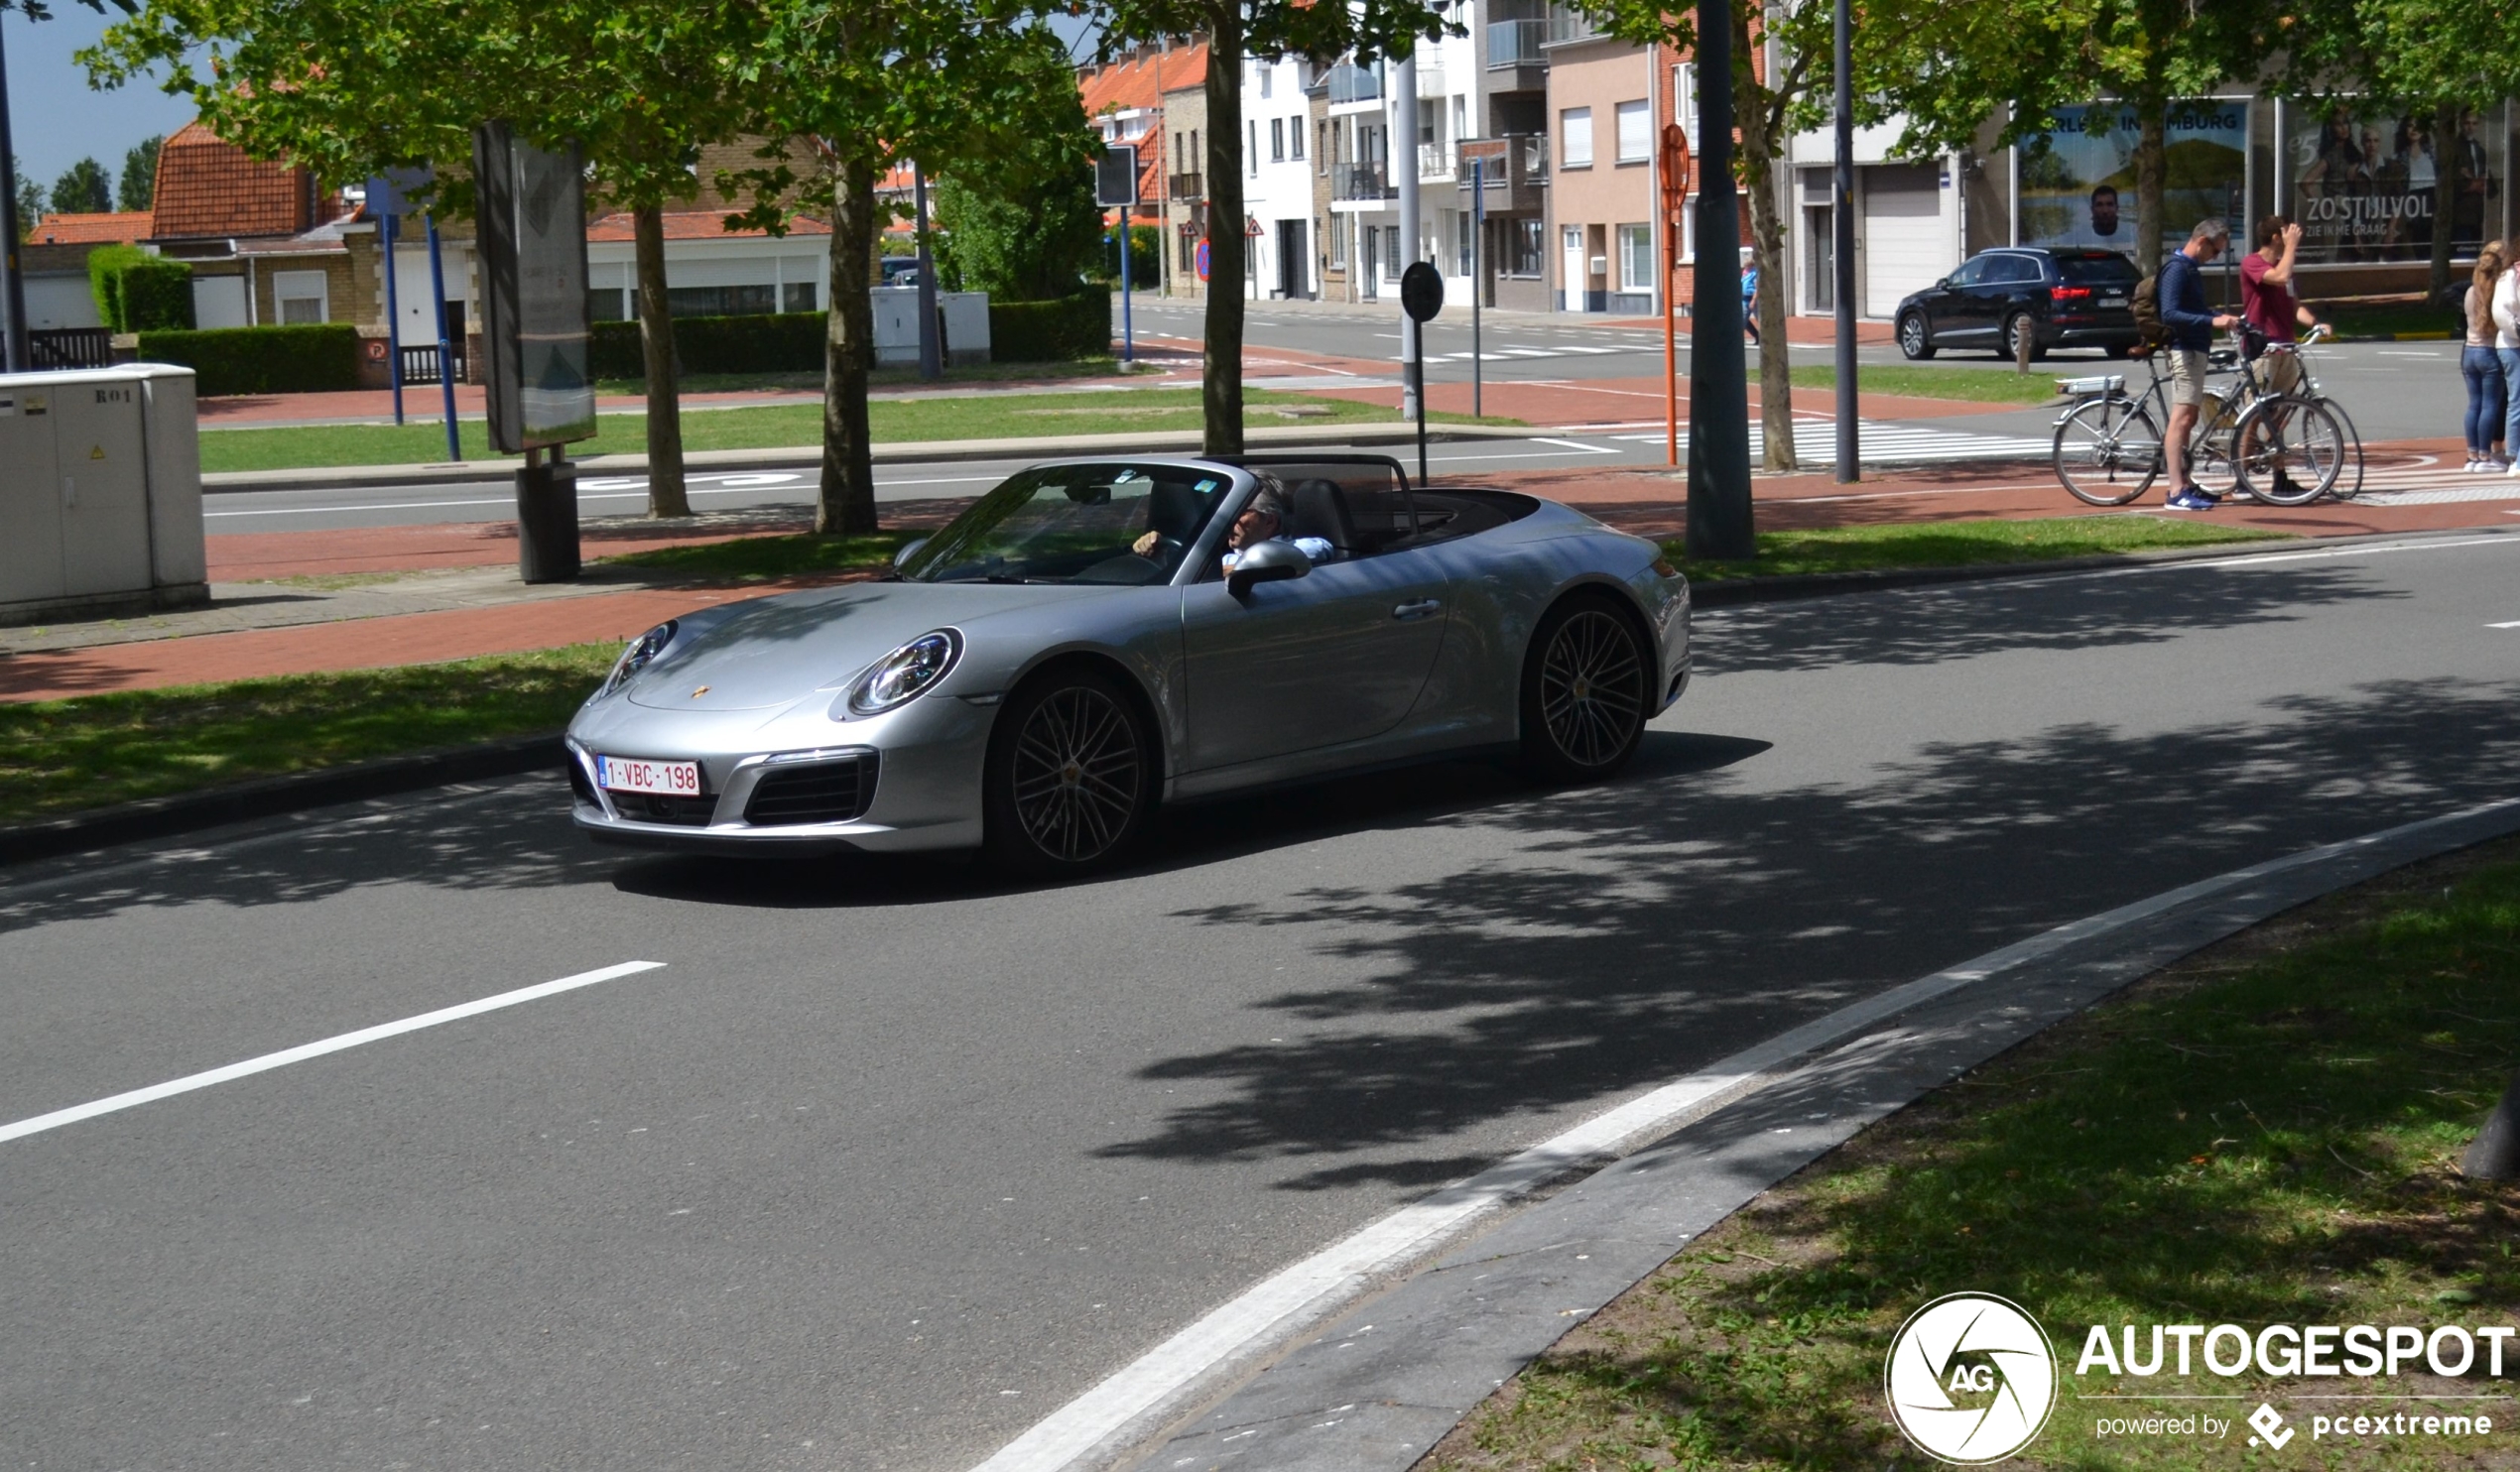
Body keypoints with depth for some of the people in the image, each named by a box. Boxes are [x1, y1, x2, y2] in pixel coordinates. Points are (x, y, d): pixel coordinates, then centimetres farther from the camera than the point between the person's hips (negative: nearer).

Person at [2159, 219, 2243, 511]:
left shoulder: (2191, 268, 17)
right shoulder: (2177, 269, -14)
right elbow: (2170, 314, -25)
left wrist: (2221, 316, 15)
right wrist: (2212, 321, -30)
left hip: (2195, 350, 11)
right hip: (2184, 350, -11)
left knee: (2188, 418, 14)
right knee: (2181, 418, -14)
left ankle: (2186, 484, 20)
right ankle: (2177, 493, -18)